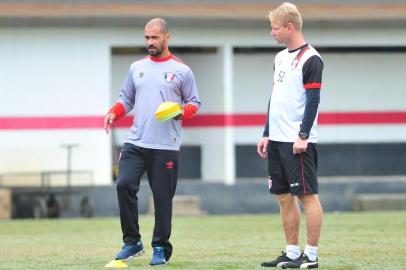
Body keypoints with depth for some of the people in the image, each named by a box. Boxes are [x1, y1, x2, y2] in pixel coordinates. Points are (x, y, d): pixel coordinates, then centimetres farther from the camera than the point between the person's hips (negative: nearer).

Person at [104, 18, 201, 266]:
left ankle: (161, 248, 11)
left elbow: (194, 103, 6)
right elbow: (126, 99, 19)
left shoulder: (181, 71, 3)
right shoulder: (137, 68, 13)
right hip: (135, 143, 3)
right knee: (124, 184, -12)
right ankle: (132, 242, 0)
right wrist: (114, 113, -1)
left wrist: (181, 112, -15)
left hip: (166, 147, -3)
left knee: (162, 197, -2)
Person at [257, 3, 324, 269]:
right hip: (277, 141, 9)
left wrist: (303, 136, -19)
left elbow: (313, 101, -13)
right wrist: (267, 134, 18)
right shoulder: (281, 58, 16)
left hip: (298, 142, -9)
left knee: (307, 195, -5)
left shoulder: (310, 59, -9)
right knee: (284, 197, 10)